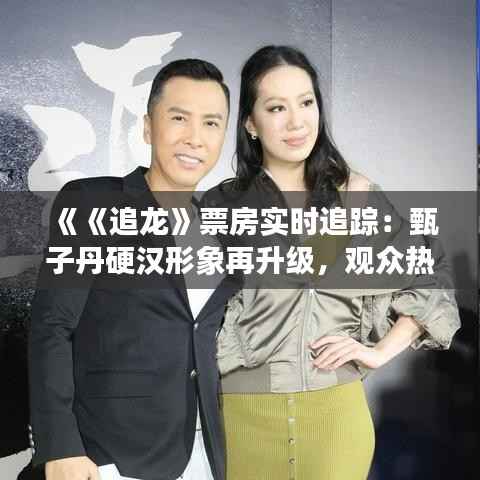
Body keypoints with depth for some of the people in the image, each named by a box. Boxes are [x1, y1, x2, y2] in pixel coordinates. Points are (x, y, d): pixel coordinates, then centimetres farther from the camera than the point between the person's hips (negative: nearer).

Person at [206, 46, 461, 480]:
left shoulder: (355, 194, 3)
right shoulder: (222, 204, 0)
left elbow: (429, 285, 9)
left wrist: (380, 351, -1)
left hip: (336, 412, 1)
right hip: (244, 415, 0)